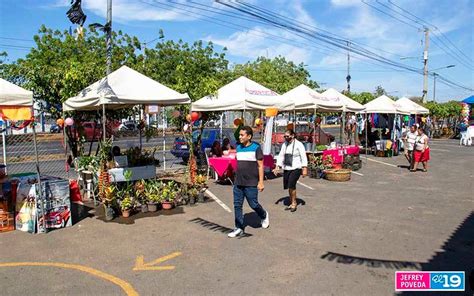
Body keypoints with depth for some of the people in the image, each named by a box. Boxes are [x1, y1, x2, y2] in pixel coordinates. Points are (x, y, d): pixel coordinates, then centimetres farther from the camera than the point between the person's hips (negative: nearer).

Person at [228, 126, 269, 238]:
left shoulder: (256, 148, -7)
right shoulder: (238, 147, 9)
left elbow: (260, 166, -7)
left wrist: (261, 182, -11)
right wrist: (237, 178, 17)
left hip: (251, 183, -5)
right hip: (238, 183, 5)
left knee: (253, 204, 4)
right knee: (237, 205, 5)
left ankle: (264, 216, 35)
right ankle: (239, 228, 15)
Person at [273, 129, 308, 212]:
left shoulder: (299, 144, -6)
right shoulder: (284, 144, 11)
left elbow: (303, 157, -8)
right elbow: (281, 156, 14)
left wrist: (304, 168, -14)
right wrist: (277, 167, 6)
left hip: (296, 168, -6)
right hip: (286, 169, 6)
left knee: (291, 185, -15)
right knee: (288, 187, 7)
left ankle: (294, 203, 3)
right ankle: (292, 203, 23)